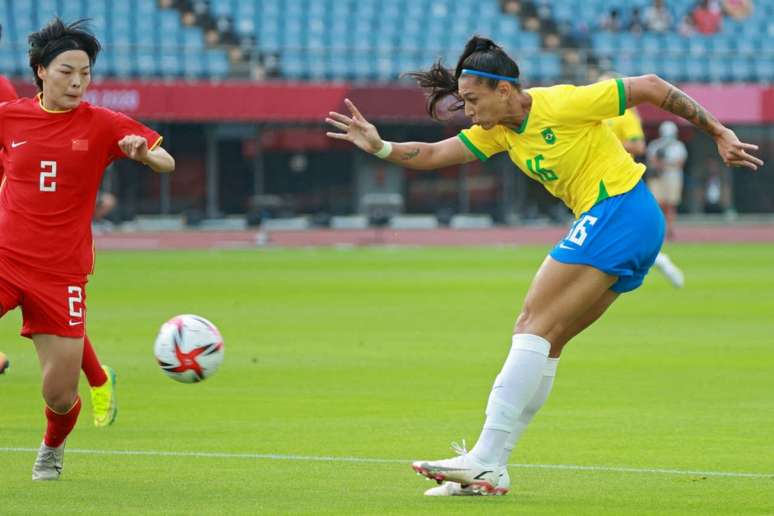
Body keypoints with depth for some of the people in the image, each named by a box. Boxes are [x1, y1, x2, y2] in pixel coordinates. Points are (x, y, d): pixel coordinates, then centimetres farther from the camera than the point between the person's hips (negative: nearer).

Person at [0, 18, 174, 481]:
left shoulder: (102, 125, -1)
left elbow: (166, 162, -4)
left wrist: (144, 152, -24)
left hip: (61, 275, 0)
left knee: (60, 397, 1)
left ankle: (53, 450, 35)